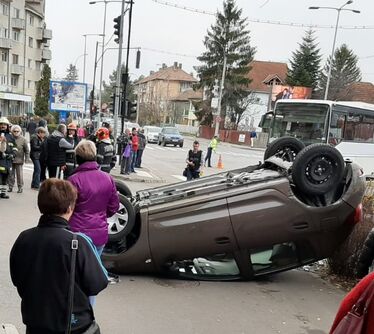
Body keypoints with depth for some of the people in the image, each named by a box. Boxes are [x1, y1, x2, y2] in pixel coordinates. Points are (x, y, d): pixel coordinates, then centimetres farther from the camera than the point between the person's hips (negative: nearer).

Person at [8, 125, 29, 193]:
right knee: (11, 174, 8)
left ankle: (20, 187, 11)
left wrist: (27, 158, -3)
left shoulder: (23, 139, 0)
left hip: (19, 160, -2)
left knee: (19, 174, 2)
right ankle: (10, 186, 17)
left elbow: (27, 150, 3)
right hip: (10, 159, 2)